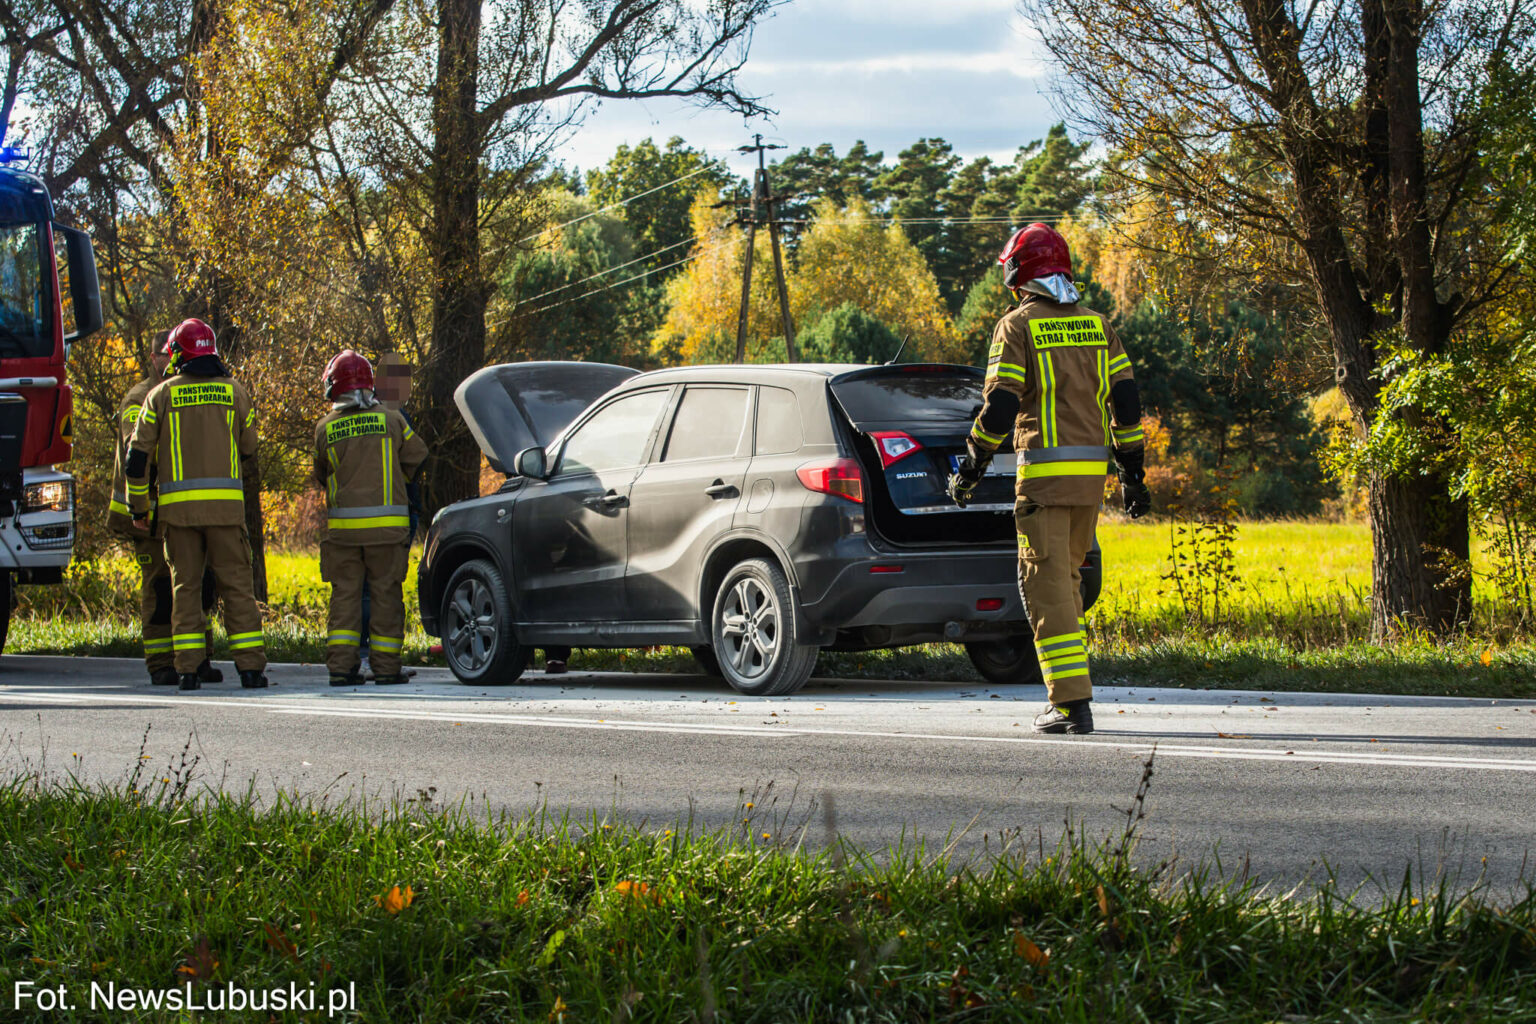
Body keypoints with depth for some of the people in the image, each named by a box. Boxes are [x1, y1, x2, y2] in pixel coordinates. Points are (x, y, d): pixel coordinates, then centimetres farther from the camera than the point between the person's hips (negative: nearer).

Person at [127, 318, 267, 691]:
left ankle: (188, 669, 2)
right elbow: (248, 448, 14)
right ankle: (250, 667, -1)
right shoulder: (235, 391, 5)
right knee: (237, 584, 3)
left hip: (178, 505, 0)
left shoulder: (161, 396, 3)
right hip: (226, 503, 0)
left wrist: (139, 507, 11)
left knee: (185, 586, 7)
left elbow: (138, 455, 3)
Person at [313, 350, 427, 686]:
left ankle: (340, 666, 0)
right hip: (387, 524, -1)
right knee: (385, 594, 4)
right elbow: (417, 456, 10)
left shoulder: (325, 428, 1)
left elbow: (321, 475, 13)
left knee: (345, 594, 6)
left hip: (342, 524, 1)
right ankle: (386, 667, 4)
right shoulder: (390, 419, -1)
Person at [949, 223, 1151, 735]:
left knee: (1047, 584, -5)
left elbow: (1000, 405, -11)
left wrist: (970, 468, -2)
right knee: (1065, 577, 19)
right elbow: (1125, 402, 11)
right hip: (1091, 472, 6)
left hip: (1045, 472, -6)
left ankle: (1072, 701, -12)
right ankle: (1068, 686, 20)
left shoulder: (1018, 326, -4)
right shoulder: (1096, 325, 13)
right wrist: (1133, 472, 16)